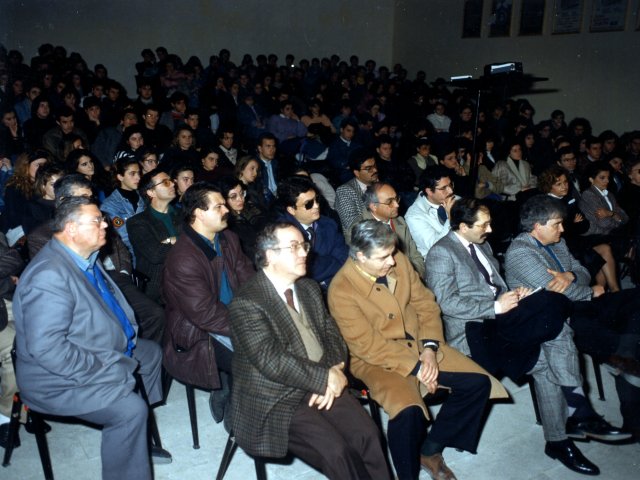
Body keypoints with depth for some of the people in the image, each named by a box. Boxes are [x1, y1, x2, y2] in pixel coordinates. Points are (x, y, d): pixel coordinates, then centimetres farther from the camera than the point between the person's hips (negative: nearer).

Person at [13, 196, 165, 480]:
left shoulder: (86, 258, 3)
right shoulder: (50, 276, -28)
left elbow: (110, 300, 19)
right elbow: (45, 348, -33)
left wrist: (127, 332, 5)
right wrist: (101, 368, -27)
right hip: (61, 380, -11)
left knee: (152, 353, 21)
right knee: (130, 408, -26)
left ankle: (141, 438, 33)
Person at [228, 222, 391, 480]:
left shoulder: (310, 288, 11)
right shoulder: (246, 303, -14)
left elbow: (333, 336, 10)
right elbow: (272, 362, -21)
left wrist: (331, 378, -8)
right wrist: (326, 377, -16)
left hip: (322, 386, 6)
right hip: (275, 400, -6)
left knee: (367, 434, -14)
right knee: (336, 451, -21)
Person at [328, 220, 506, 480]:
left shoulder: (399, 260, -4)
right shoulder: (341, 290, -21)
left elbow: (425, 303, 3)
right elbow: (368, 346, -20)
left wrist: (430, 348, -11)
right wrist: (415, 367, -20)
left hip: (420, 345, 7)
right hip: (377, 359, -6)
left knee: (478, 383, -4)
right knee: (409, 411, -33)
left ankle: (430, 449, 12)